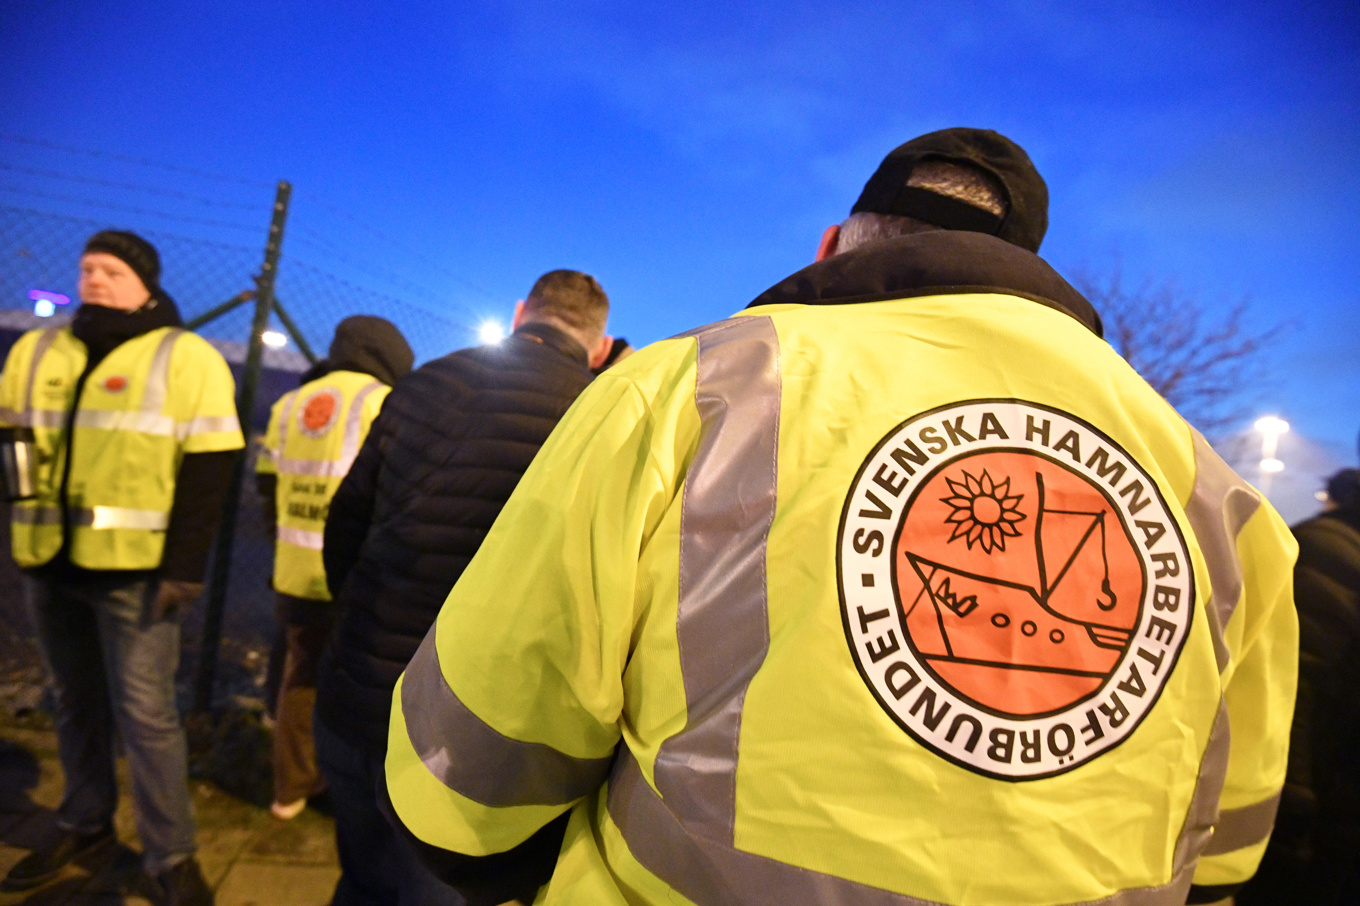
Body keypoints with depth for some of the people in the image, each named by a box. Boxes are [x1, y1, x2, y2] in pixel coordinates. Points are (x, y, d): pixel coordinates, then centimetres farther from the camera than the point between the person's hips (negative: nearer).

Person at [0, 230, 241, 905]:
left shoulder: (185, 359, -6)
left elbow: (207, 471, -10)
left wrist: (184, 567, -15)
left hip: (134, 569, -5)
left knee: (144, 714, -2)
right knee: (77, 703, 18)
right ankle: (84, 824, 35)